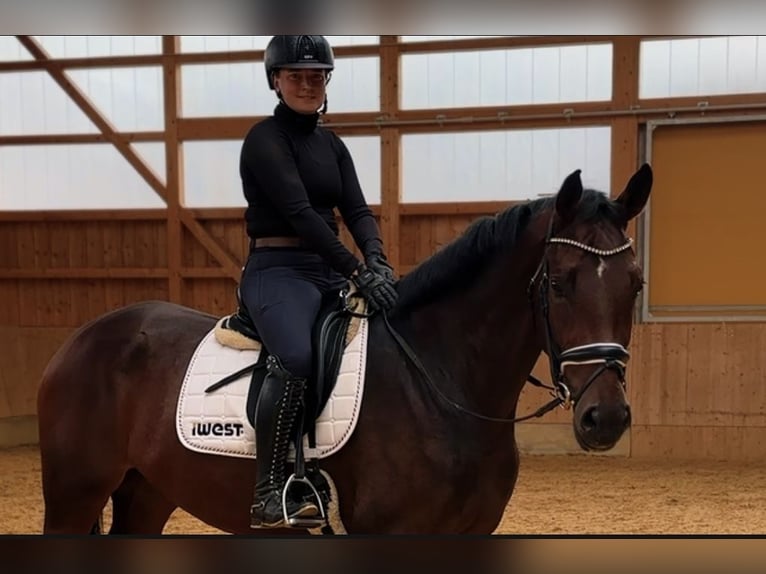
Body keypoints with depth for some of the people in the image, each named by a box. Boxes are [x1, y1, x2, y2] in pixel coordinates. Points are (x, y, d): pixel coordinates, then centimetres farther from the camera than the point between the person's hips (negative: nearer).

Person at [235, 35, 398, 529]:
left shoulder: (332, 145, 16)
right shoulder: (265, 140, -6)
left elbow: (357, 211, 6)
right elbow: (298, 212, -18)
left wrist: (377, 262, -16)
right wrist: (358, 272, -26)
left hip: (331, 271, 8)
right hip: (278, 270, -8)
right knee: (296, 357, -36)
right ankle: (270, 490, -32)